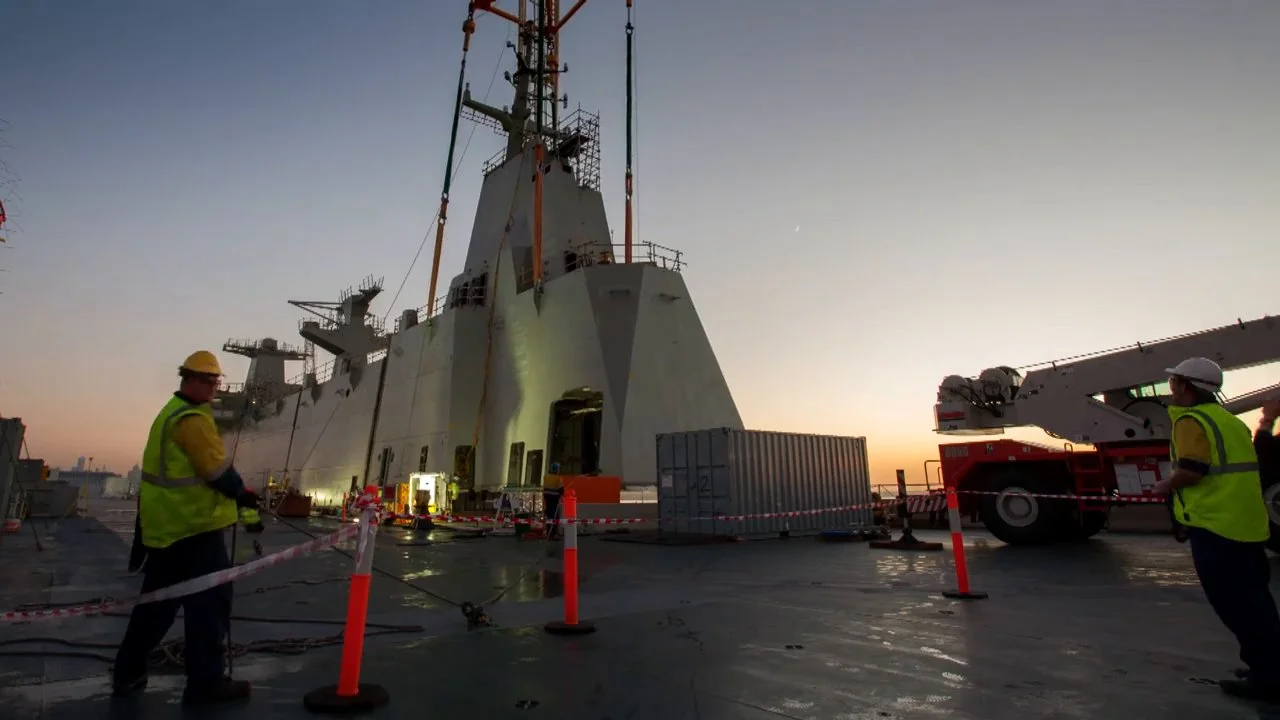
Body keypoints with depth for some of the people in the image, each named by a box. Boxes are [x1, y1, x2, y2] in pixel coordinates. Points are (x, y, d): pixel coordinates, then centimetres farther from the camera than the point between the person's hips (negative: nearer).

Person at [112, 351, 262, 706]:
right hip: (193, 525, -10)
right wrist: (245, 499, -7)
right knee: (209, 602, -2)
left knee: (156, 600, 20)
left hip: (162, 524, 11)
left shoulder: (170, 413, 16)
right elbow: (218, 470, -19)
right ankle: (205, 682, 5)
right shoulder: (193, 419, -18)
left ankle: (127, 674, 31)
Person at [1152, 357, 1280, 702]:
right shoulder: (1229, 419, 17)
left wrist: (1167, 485, -5)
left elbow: (1191, 470, -23)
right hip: (1249, 524, 9)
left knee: (1234, 603, 0)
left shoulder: (1191, 419, -12)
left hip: (1215, 525, -9)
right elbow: (1235, 468, 20)